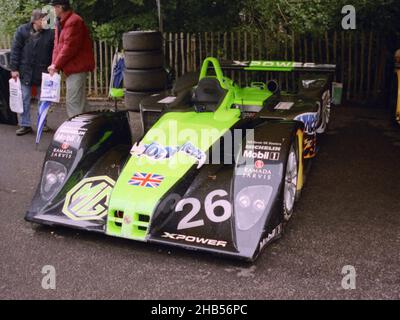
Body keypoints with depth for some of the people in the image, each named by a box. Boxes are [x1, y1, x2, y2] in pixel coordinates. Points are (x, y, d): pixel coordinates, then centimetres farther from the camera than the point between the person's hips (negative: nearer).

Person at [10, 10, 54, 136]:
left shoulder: (50, 33, -4)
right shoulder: (22, 30, -3)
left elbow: (54, 53, 0)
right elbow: (15, 50, -2)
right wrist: (14, 68, -6)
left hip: (43, 72, 0)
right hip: (25, 72, 0)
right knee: (24, 99, 3)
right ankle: (25, 125, 10)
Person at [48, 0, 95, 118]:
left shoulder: (73, 21, -15)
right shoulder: (61, 22, 17)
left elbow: (69, 47, -20)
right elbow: (57, 45, 16)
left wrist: (56, 65, -14)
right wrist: (54, 65, 3)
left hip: (77, 67, -10)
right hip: (72, 68, 10)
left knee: (74, 102, -11)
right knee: (76, 102, 15)